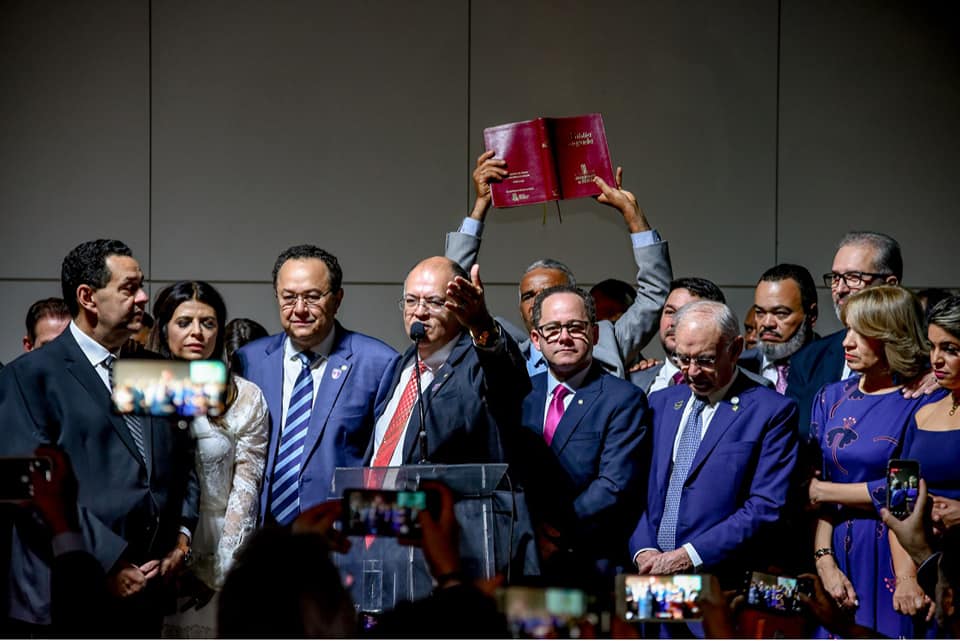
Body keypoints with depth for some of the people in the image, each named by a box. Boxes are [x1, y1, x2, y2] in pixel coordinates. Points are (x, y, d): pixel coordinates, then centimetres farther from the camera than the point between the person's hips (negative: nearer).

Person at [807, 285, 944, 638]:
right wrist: (825, 561, -7)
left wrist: (826, 490, -6)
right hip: (839, 556, 4)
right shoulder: (831, 398, 9)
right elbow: (815, 484, 5)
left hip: (895, 561, -4)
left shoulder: (924, 404, -8)